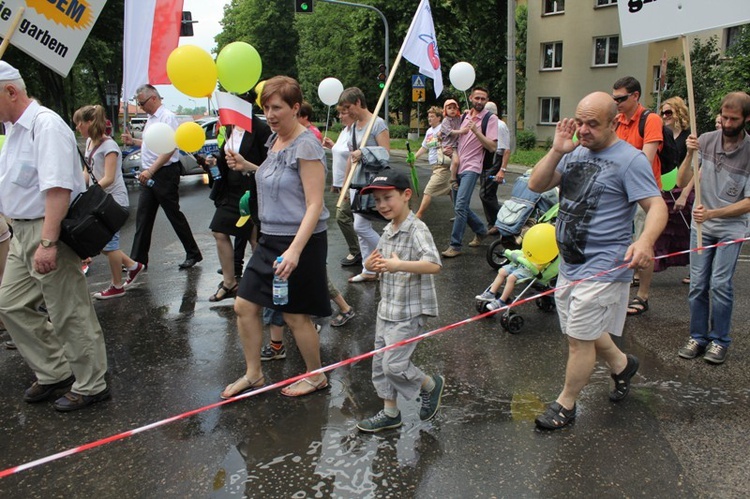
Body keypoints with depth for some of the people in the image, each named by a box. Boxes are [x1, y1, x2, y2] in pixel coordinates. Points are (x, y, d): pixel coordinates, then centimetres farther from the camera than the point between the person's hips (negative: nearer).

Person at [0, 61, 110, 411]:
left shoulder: (45, 125, -17)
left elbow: (57, 188, -26)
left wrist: (47, 243, -30)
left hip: (48, 231, -10)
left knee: (69, 315, -1)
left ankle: (90, 386, 14)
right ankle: (54, 374, 28)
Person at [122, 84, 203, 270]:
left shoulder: (167, 117, -13)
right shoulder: (150, 118, 16)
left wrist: (150, 170, -26)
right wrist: (133, 141, 14)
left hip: (165, 173, -9)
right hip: (149, 175, 9)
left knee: (174, 215, 0)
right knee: (143, 218, 8)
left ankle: (193, 254, 14)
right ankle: (138, 260, 13)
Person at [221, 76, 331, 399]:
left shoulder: (306, 146, -17)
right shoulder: (275, 139, 9)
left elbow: (315, 205, -22)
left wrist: (294, 250, -30)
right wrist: (248, 167, 9)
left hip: (300, 241, -9)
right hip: (270, 239, 9)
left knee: (295, 316, 5)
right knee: (244, 305, 10)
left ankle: (315, 376, 28)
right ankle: (253, 374, 28)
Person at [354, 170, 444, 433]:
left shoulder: (417, 229, -18)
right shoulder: (387, 231, 8)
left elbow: (434, 264, -31)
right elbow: (373, 262, 16)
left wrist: (399, 265, -44)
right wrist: (372, 263, -9)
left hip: (409, 312, -8)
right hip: (386, 309, 9)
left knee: (394, 364, -7)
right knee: (380, 362, 13)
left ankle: (431, 385, 22)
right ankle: (390, 413, 29)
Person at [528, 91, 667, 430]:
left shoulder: (630, 159, -12)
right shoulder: (576, 153, 9)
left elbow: (657, 206, -17)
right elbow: (536, 185, 4)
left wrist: (645, 241, -37)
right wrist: (557, 151, -10)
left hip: (603, 268, -8)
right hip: (569, 264, 8)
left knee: (580, 338, -1)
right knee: (582, 332, 19)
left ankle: (565, 405, 18)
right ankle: (622, 364, 46)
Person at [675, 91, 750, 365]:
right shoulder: (706, 140, -6)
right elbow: (682, 182, -8)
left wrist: (712, 213, -24)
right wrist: (690, 154, -23)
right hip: (701, 224, 3)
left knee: (720, 283, -8)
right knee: (698, 283, 4)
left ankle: (719, 340, 7)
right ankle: (698, 337, 17)